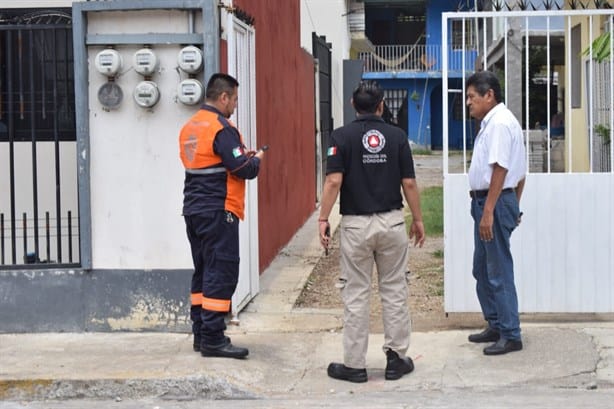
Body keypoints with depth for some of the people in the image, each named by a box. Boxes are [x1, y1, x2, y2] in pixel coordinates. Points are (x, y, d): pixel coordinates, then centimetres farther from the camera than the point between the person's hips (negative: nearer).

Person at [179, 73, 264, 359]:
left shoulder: (189, 127, 13)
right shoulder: (222, 129, -14)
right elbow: (243, 170, -18)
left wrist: (241, 155, 15)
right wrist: (256, 159, 3)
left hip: (193, 209, 9)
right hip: (218, 212, -9)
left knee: (203, 271, 15)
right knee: (221, 273, -5)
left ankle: (201, 334, 19)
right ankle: (213, 339, -6)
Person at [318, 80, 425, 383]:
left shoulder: (342, 136, -6)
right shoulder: (396, 136, 1)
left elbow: (333, 181, -13)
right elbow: (409, 182, 0)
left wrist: (323, 219, -7)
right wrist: (418, 219, 10)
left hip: (356, 224, -2)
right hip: (392, 222, 2)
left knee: (355, 294, 3)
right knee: (394, 291, 10)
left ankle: (354, 365, 7)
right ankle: (396, 358, 13)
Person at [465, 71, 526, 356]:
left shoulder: (499, 122, -16)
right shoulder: (493, 122, 16)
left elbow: (500, 169, -23)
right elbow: (520, 172, 19)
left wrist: (489, 212, -26)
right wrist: (514, 206, 22)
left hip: (495, 202, -11)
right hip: (486, 202, 11)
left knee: (499, 272, -5)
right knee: (482, 269, 17)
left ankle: (510, 335, 2)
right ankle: (495, 326, 26)